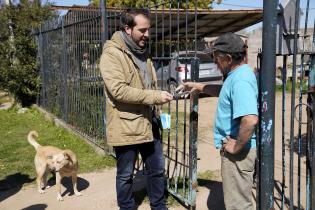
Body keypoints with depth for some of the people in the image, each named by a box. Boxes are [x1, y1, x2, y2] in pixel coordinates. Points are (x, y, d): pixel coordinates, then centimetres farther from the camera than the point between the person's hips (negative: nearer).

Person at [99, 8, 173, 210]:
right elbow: (118, 90, -25)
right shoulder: (112, 53, -14)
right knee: (126, 175, 10)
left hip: (149, 124, 8)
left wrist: (156, 114, 17)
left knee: (157, 170, 18)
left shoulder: (142, 50, 12)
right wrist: (155, 96, -25)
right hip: (126, 127, -7)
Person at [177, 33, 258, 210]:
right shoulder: (237, 74, 7)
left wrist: (237, 146, -26)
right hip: (233, 147, 10)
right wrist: (199, 87, 19)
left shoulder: (240, 81, -26)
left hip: (238, 152, -10)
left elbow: (250, 119, -38)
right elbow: (224, 91, 28)